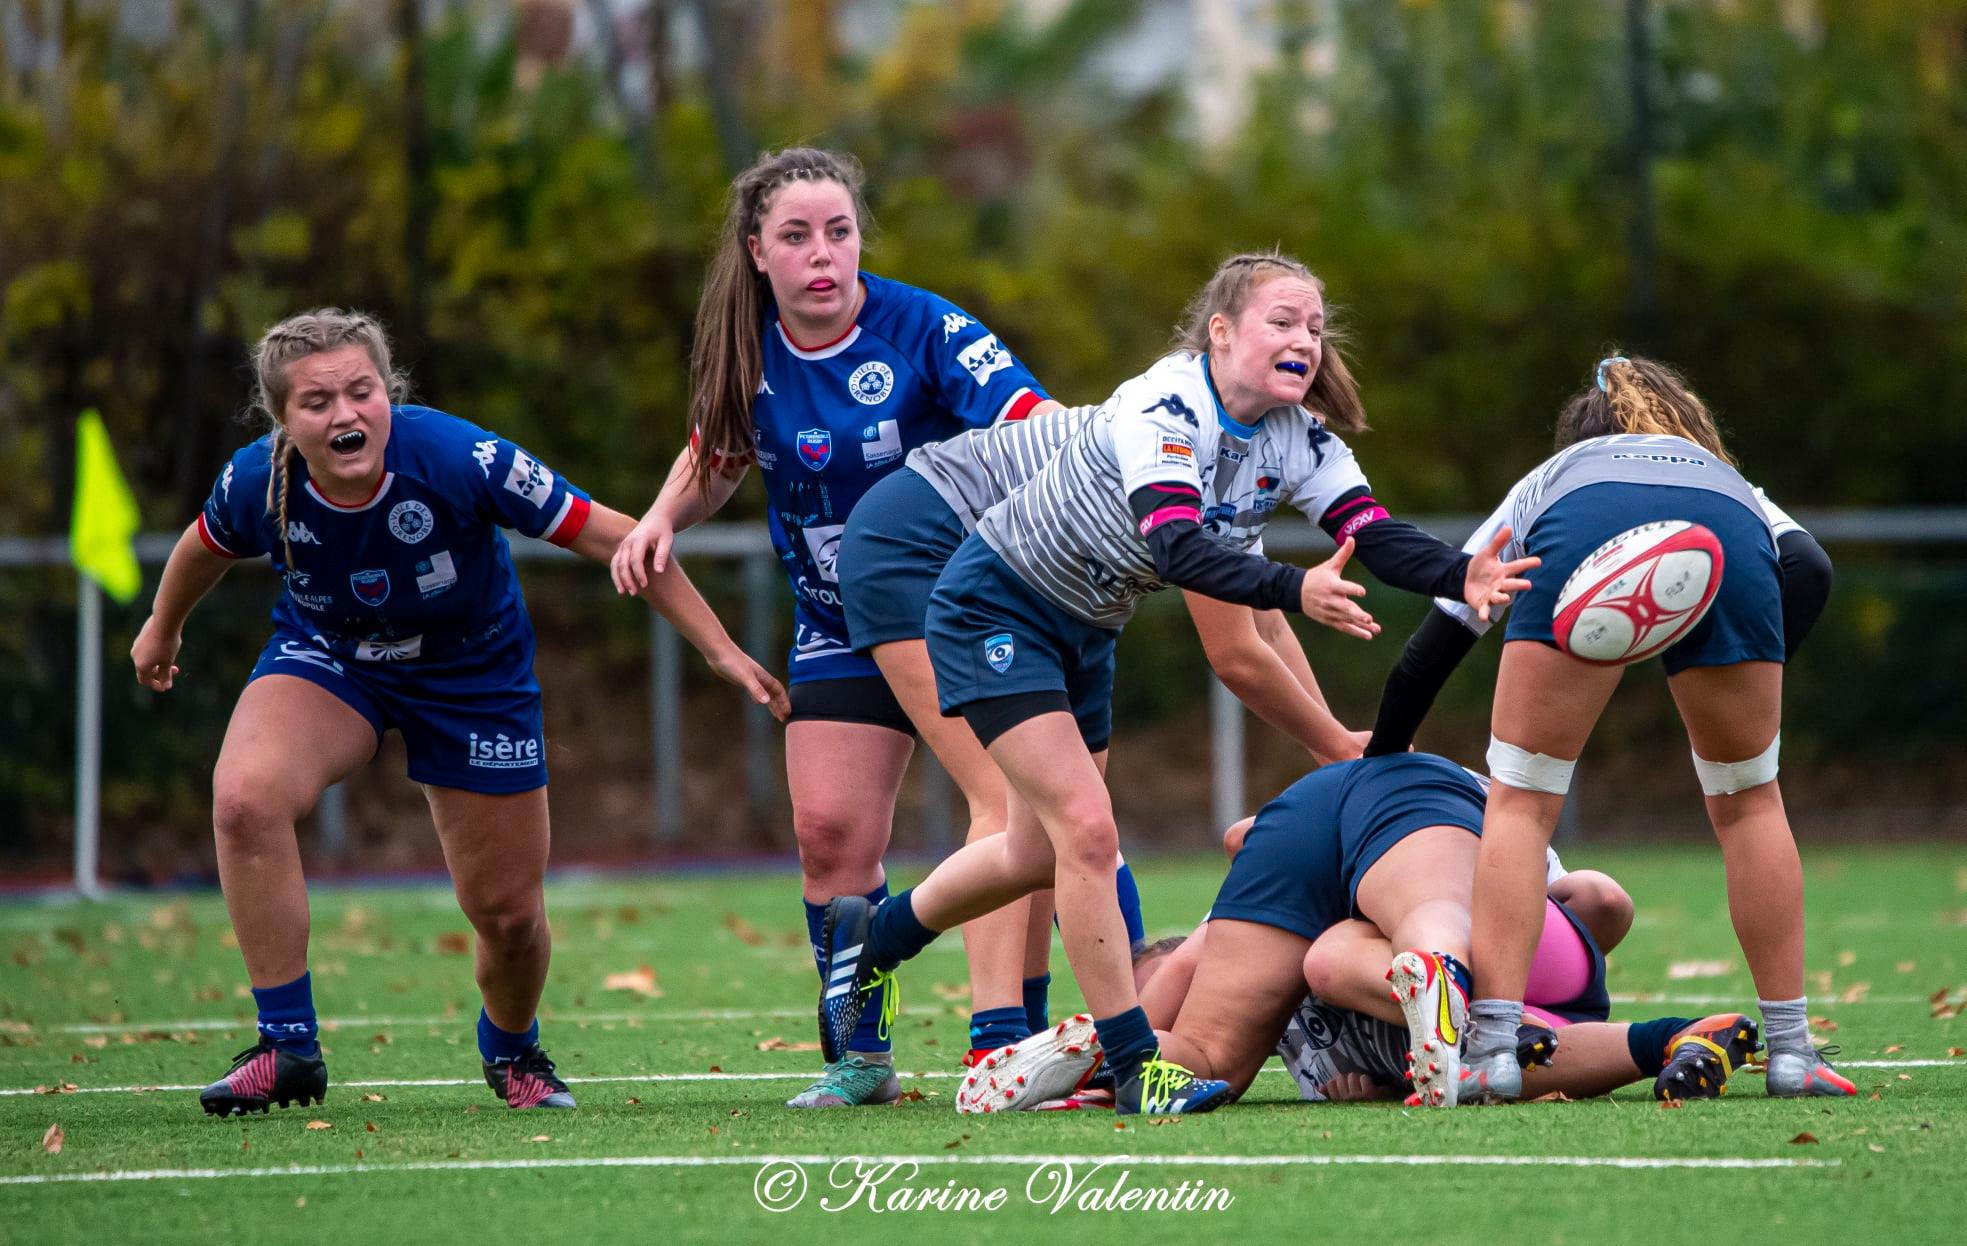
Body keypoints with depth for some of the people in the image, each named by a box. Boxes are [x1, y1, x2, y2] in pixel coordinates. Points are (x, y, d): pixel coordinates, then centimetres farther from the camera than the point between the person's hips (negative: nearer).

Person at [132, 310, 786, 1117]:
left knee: (508, 912, 3)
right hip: (326, 657, 1)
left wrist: (719, 649, -24)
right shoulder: (257, 485, -24)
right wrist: (162, 627, 22)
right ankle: (287, 1049, -19)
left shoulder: (455, 458, -33)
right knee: (243, 797, -30)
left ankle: (512, 1051, 40)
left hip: (473, 674, -1)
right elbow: (207, 546, 2)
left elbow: (609, 537, -24)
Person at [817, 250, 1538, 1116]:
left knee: (1046, 852, 18)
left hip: (1085, 632, 8)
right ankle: (1136, 1068, -12)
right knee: (1086, 828, -18)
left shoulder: (1298, 440, -10)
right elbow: (1175, 546, -45)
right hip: (994, 607, -8)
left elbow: (1376, 534, -22)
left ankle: (871, 938, 41)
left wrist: (1460, 577, -42)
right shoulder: (1162, 408, -30)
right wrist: (1294, 591, -58)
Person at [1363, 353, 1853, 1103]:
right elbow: (1809, 571, 21)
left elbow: (1432, 646, 45)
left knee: (1520, 803, 11)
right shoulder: (1729, 478, 45)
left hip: (1583, 537, -1)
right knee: (1747, 800, 20)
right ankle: (1791, 1051, 17)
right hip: (1728, 540, 1)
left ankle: (1494, 1050, -2)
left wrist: (1385, 751, 59)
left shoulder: (1547, 481, 45)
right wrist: (1749, 685, 25)